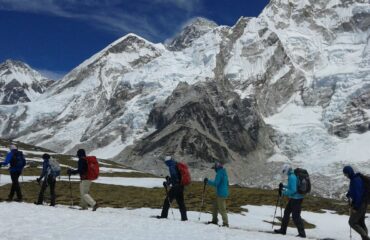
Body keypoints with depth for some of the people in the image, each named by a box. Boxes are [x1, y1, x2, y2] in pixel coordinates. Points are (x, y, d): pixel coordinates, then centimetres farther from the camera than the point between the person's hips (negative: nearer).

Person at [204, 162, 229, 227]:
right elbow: (227, 183, 23)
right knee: (215, 206, 19)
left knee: (222, 209, -7)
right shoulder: (224, 173, 14)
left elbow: (216, 183, -21)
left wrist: (208, 181, -11)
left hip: (221, 194, -10)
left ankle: (225, 223, -5)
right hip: (225, 193, 10)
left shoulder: (219, 173, -15)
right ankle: (214, 220, 26)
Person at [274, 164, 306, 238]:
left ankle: (302, 233, 2)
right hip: (294, 198, 11)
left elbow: (293, 190, -25)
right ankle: (283, 230, 29)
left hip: (296, 199, -11)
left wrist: (283, 193, -16)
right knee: (286, 212, 19)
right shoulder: (294, 175, 9)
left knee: (296, 216, -5)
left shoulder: (292, 177, -22)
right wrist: (283, 186, 15)